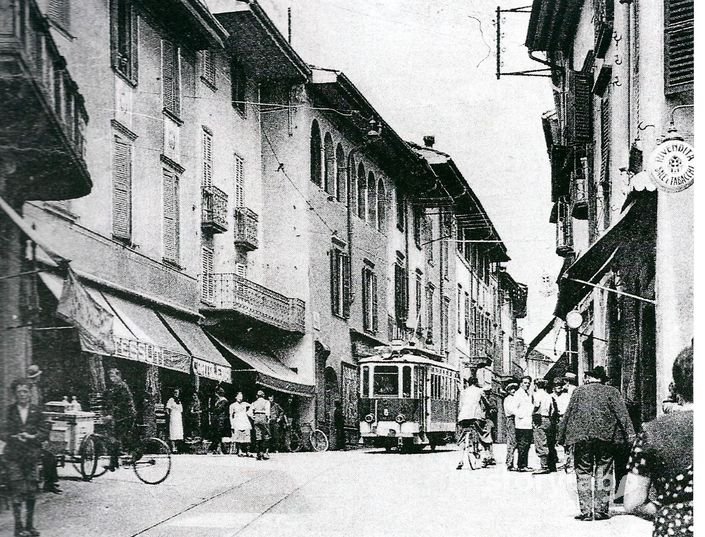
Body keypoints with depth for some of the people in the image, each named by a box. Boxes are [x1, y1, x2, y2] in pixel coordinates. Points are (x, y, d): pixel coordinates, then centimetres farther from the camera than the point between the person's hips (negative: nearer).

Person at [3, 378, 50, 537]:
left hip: (32, 456, 2)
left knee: (31, 492, 6)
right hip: (14, 456, -2)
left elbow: (45, 433, 6)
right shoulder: (9, 411, 2)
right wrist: (14, 437, -14)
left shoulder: (36, 411, 5)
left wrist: (32, 437, -11)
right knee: (17, 491, -6)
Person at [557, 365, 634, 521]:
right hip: (606, 437, 0)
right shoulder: (611, 391, 6)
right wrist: (630, 433, -8)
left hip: (581, 437, 0)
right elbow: (622, 413, -3)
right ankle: (601, 510, 6)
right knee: (603, 473, 8)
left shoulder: (578, 391, 8)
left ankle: (586, 511, 1)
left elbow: (568, 414, 8)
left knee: (583, 473, 6)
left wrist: (562, 436, 13)